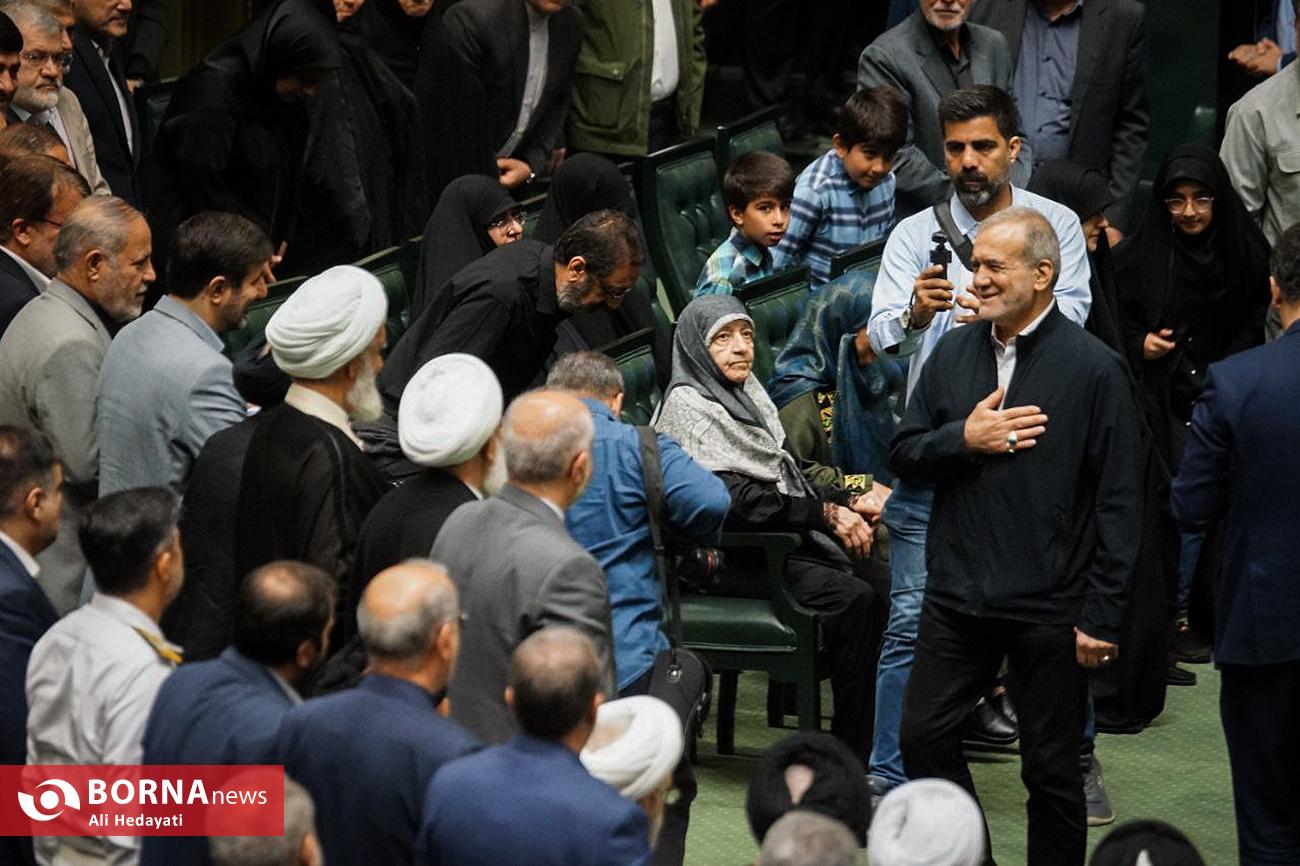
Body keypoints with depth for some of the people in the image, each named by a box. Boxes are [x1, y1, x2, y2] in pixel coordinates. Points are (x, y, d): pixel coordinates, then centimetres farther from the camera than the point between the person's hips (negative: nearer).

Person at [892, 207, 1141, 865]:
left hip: (1049, 609, -5)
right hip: (957, 596, 5)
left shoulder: (1093, 367, -9)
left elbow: (1119, 503, -9)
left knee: (1052, 772, 5)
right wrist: (964, 439, -11)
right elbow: (905, 456, 10)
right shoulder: (954, 353, 6)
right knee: (923, 738, 7)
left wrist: (1102, 617, -12)